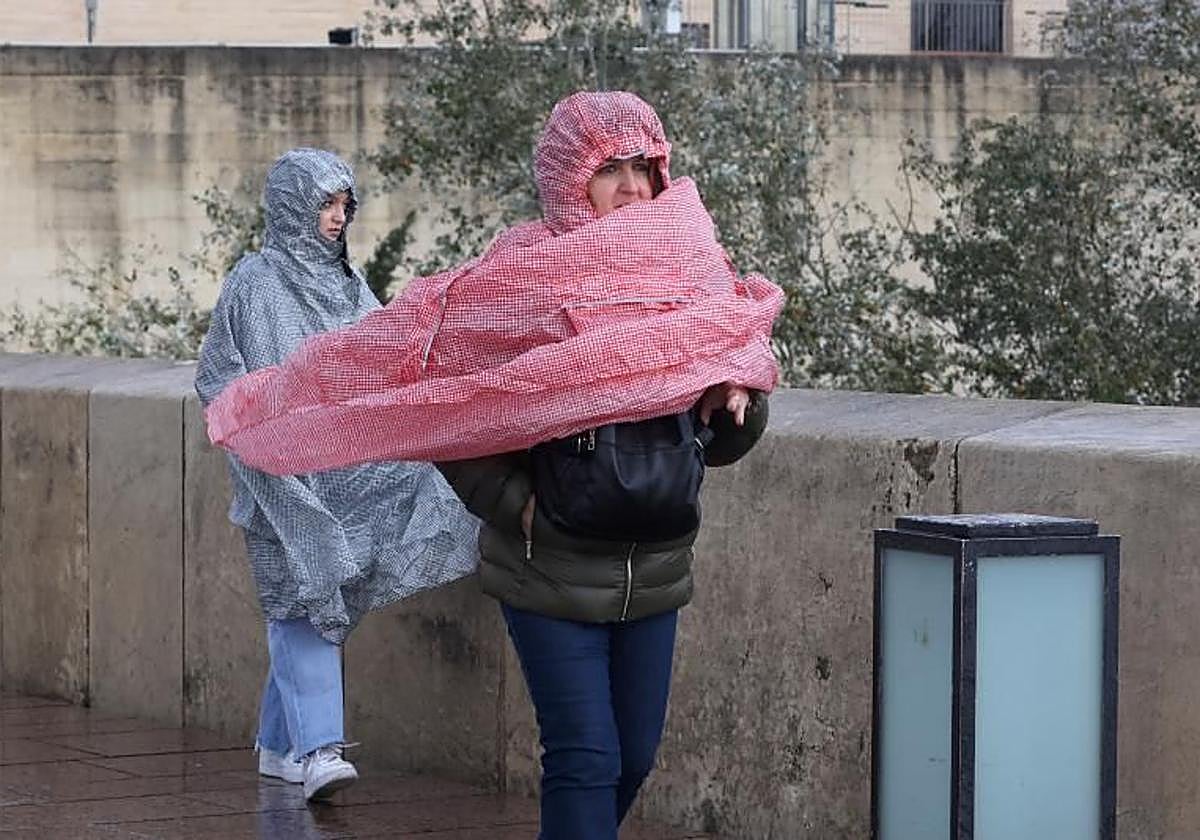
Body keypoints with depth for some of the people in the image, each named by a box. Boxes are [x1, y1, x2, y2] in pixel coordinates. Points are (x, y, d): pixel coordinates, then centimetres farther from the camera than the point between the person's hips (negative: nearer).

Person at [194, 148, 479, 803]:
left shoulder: (345, 282, 15)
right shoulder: (256, 283, -4)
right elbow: (217, 379, -4)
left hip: (348, 472, 6)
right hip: (287, 477, -6)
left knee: (324, 603, 7)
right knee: (305, 600, -14)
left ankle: (280, 744, 17)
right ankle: (316, 747, -20)